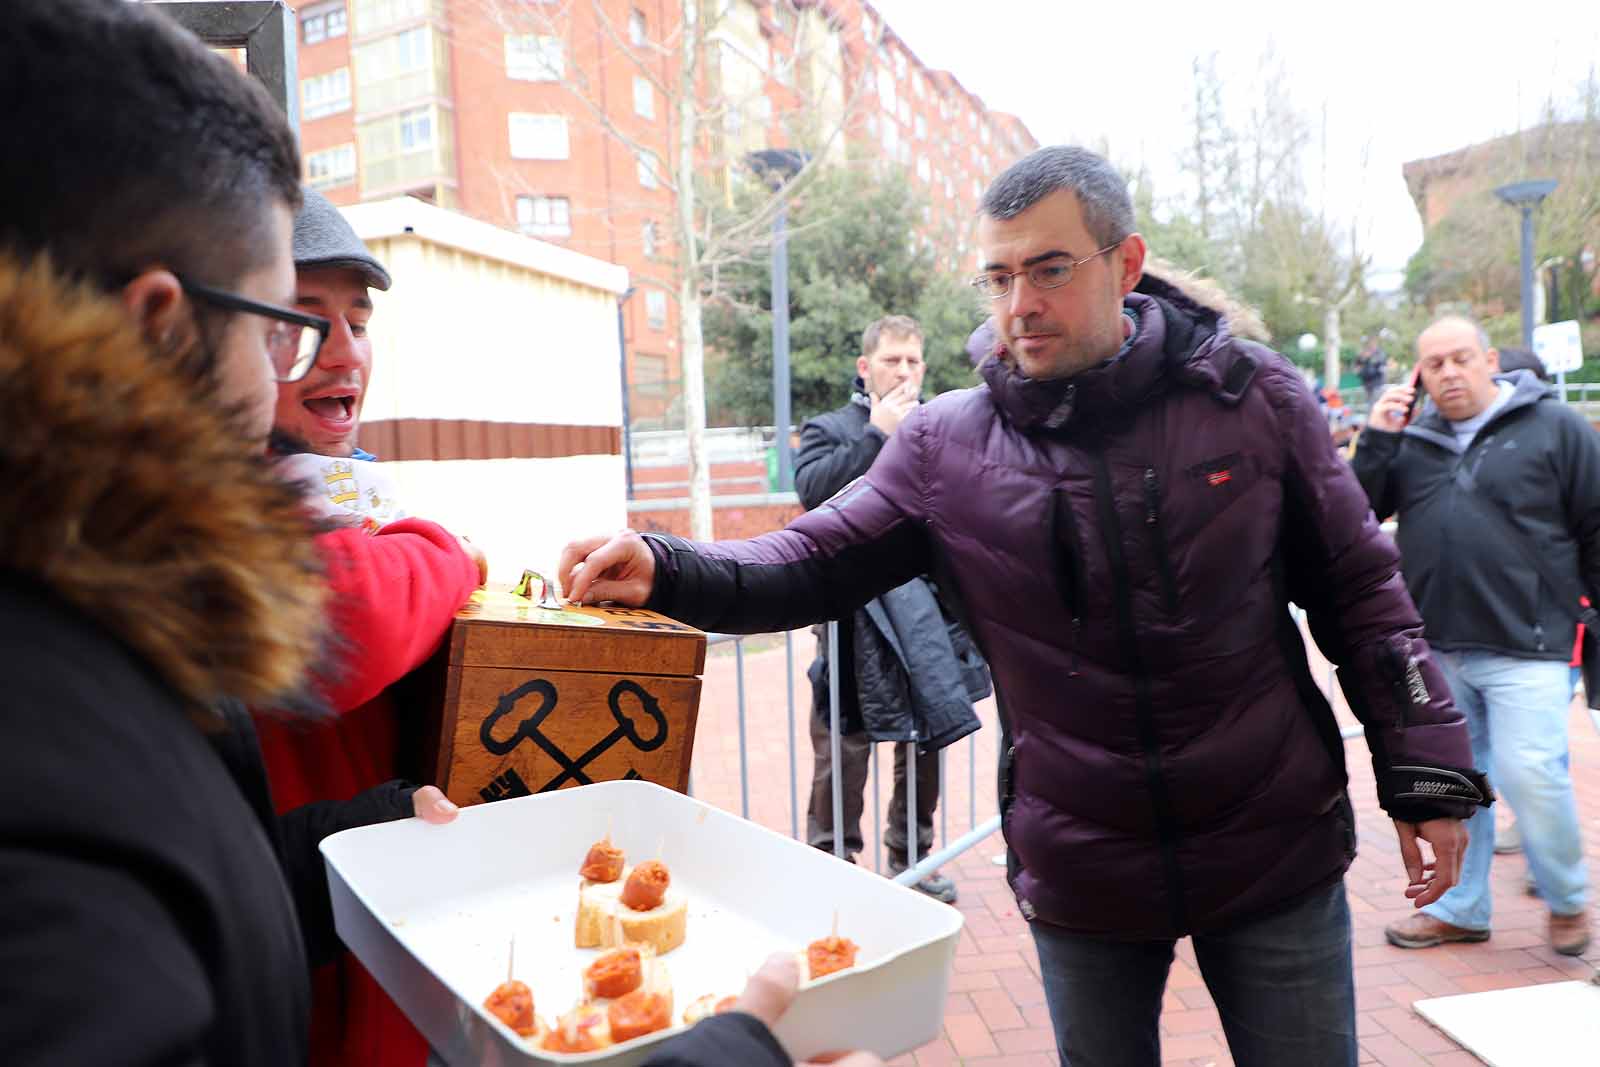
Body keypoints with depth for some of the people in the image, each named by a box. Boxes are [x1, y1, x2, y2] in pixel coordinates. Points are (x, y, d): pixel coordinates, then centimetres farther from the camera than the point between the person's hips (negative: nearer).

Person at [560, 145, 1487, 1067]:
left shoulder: (1252, 396, -7)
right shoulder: (948, 445, -8)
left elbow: (1360, 592, 0)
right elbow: (813, 564, -8)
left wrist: (1426, 775, 0)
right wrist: (665, 570, -25)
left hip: (1278, 859, 0)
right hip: (1080, 878, 1)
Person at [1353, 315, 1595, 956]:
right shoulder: (1412, 439, 11)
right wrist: (1377, 440, -5)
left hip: (1525, 646, -4)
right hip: (1436, 646, 4)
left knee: (1530, 775, -8)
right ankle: (1459, 908, 27)